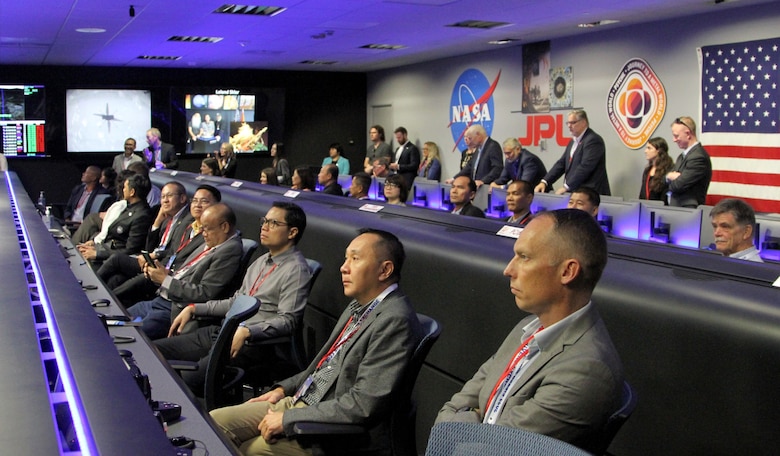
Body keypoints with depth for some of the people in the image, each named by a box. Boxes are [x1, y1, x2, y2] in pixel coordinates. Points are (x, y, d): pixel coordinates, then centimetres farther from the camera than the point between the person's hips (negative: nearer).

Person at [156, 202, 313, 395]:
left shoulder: (296, 270, -10)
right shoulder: (262, 261, 18)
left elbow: (287, 321, -17)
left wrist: (246, 332, -29)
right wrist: (193, 309, 15)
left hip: (250, 344, -9)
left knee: (188, 379, -27)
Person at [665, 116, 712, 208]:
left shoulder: (698, 157, -16)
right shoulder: (683, 156, 14)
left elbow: (678, 186, -19)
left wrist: (670, 177, 4)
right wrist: (670, 176, -8)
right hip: (675, 207, 9)